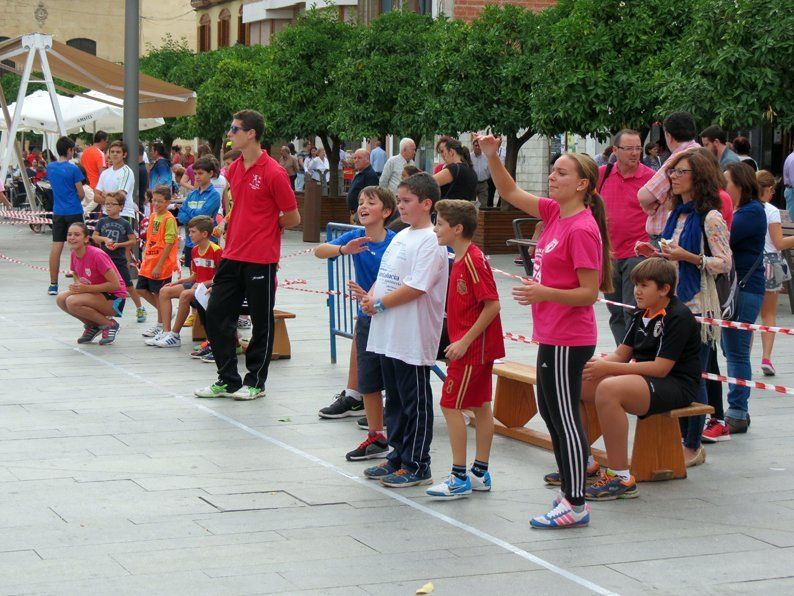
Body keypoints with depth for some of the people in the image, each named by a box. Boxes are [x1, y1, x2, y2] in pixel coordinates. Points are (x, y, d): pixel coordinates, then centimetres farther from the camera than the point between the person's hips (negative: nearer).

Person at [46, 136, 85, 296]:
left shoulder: (50, 167, 4)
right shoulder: (73, 169, -12)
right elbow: (81, 194, -7)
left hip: (57, 212, 5)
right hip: (74, 211, -5)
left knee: (56, 247, 5)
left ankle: (53, 284, 7)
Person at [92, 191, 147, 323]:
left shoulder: (125, 224, -2)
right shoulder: (102, 222, 4)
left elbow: (133, 241, -2)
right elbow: (94, 237, 5)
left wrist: (118, 244, -14)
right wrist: (104, 239, -14)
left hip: (120, 260, -2)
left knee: (128, 286, 5)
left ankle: (140, 308, 20)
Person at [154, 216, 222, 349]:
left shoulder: (216, 250, -15)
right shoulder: (195, 250, 12)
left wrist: (203, 284, -23)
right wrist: (177, 282, 4)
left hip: (210, 287, -9)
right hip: (196, 285, 9)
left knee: (186, 295, -34)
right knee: (164, 291, -3)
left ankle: (175, 336, -22)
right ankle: (166, 332, -11)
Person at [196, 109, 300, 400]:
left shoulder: (274, 173, -14)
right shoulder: (234, 168, 9)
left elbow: (293, 218, -9)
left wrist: (264, 227, 2)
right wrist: (230, 223, 13)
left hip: (261, 259, -7)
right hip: (232, 255, 8)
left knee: (261, 322, 6)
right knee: (216, 315, 6)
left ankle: (255, 382, 18)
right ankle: (228, 380, 16)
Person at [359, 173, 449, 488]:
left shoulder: (430, 242, -14)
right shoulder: (401, 236, 15)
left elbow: (415, 287, -21)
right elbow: (384, 276, 19)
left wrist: (379, 304, -15)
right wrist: (369, 297, 0)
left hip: (414, 339, -9)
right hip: (388, 335, 9)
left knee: (415, 401, 0)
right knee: (395, 399, 17)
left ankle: (417, 467, 8)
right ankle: (398, 457, 27)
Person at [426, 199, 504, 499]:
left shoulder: (473, 260, -19)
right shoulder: (461, 259, 12)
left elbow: (492, 305, -23)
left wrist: (465, 341, -21)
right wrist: (461, 341, 15)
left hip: (472, 346, -10)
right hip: (478, 347, 10)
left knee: (451, 405, -7)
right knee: (480, 406, 12)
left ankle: (459, 479, -3)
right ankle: (480, 473, 19)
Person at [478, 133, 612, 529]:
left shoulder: (582, 229, -19)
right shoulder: (555, 213, 7)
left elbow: (590, 292, -19)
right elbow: (510, 193, 13)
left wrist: (545, 293, -30)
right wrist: (491, 156, -1)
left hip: (568, 340, -10)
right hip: (552, 333, 10)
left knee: (565, 417, -4)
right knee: (550, 412, 18)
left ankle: (576, 505, 4)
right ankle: (570, 492, 28)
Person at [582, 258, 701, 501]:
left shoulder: (679, 317, -14)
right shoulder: (641, 315, 14)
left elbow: (661, 368, -21)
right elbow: (621, 354, 12)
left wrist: (608, 368, -23)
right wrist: (596, 363, -11)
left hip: (675, 386, -9)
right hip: (643, 377, 9)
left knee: (608, 389, -35)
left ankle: (621, 478, -31)